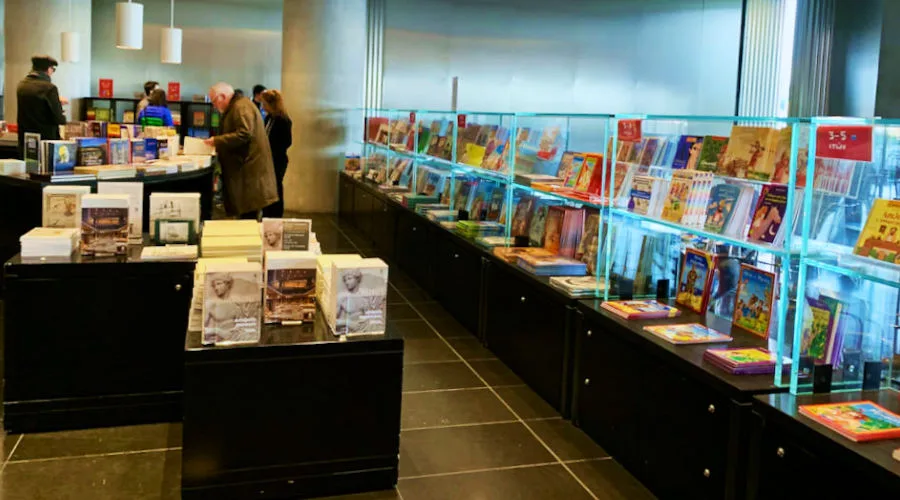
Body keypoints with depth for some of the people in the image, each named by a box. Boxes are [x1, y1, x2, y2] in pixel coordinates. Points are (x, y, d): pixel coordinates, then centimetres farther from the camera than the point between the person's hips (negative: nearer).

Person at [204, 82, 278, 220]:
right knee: (246, 215, 10)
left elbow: (243, 134, -24)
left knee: (248, 215, -9)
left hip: (249, 169, -11)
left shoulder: (241, 107, -12)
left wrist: (217, 141, -17)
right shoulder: (234, 108, 22)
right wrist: (217, 144, 14)